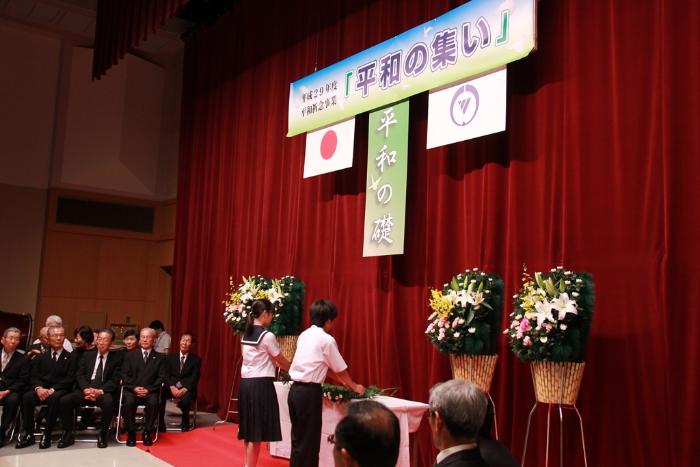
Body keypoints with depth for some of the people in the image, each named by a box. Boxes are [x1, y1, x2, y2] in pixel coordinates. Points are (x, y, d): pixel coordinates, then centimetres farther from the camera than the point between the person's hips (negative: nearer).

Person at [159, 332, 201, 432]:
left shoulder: (196, 359, 6)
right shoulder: (170, 357, 12)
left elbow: (195, 378, -3)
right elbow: (166, 375, 3)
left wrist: (184, 389, -19)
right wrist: (172, 387, -15)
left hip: (187, 388, -2)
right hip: (171, 387, 2)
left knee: (185, 400, -35)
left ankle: (185, 423, -4)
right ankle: (161, 424, -12)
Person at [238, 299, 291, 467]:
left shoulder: (245, 335, 11)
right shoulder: (267, 336, -11)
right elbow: (281, 360, -1)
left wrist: (276, 364, 24)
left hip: (245, 382, 8)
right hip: (260, 384, -8)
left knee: (249, 428, 15)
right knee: (257, 431, -1)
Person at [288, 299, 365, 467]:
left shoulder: (304, 335, 15)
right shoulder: (327, 339, -8)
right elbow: (341, 369, 2)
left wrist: (341, 382, 29)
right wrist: (354, 386, 19)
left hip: (295, 390, 8)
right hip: (309, 392, -8)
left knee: (298, 438, 16)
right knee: (309, 440, 1)